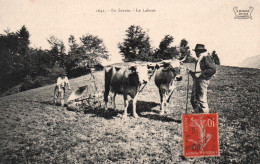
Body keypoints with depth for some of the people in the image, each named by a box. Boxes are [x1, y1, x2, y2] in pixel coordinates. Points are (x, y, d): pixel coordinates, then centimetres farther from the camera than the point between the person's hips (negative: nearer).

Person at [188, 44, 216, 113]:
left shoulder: (206, 57, -6)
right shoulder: (198, 59, 22)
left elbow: (213, 69, -14)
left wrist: (202, 74, -18)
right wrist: (192, 73, 8)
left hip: (203, 80, -9)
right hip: (196, 80, 9)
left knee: (202, 99, -8)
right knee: (193, 100, 8)